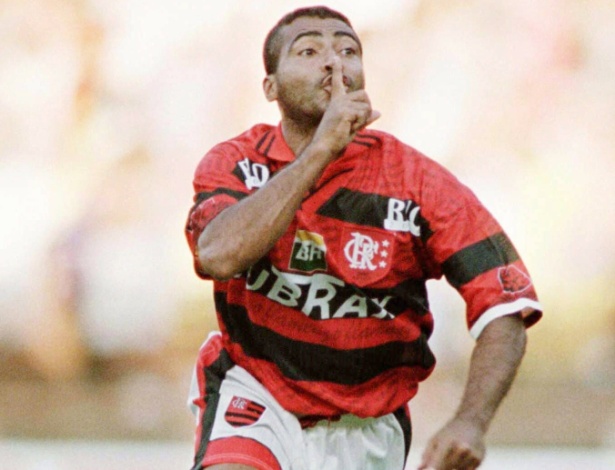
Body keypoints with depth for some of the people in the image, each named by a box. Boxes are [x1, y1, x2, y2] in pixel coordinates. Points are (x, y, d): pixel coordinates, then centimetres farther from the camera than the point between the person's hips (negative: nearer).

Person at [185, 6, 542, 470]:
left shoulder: (417, 183, -12)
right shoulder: (237, 162, -9)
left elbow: (505, 311, -13)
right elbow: (219, 256, -31)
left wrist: (471, 423, -30)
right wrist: (321, 149, -32)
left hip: (365, 430, 2)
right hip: (255, 395, -1)